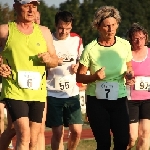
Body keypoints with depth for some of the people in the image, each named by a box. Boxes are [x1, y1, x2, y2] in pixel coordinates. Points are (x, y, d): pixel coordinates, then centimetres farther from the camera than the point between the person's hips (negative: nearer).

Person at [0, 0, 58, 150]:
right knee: (24, 136, -19)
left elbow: (55, 60, 16)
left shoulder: (44, 32, 10)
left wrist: (49, 60, -7)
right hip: (14, 92, -4)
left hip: (38, 93, 4)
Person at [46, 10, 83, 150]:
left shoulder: (77, 40, 6)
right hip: (53, 93, -3)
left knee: (77, 131, -1)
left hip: (72, 92, 3)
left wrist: (77, 66, -2)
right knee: (58, 132, -2)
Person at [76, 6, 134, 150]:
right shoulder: (90, 49, -10)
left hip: (119, 100, 2)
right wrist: (94, 77, -22)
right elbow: (79, 77, -3)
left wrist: (129, 73, -8)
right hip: (96, 101, -2)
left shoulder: (124, 45, -2)